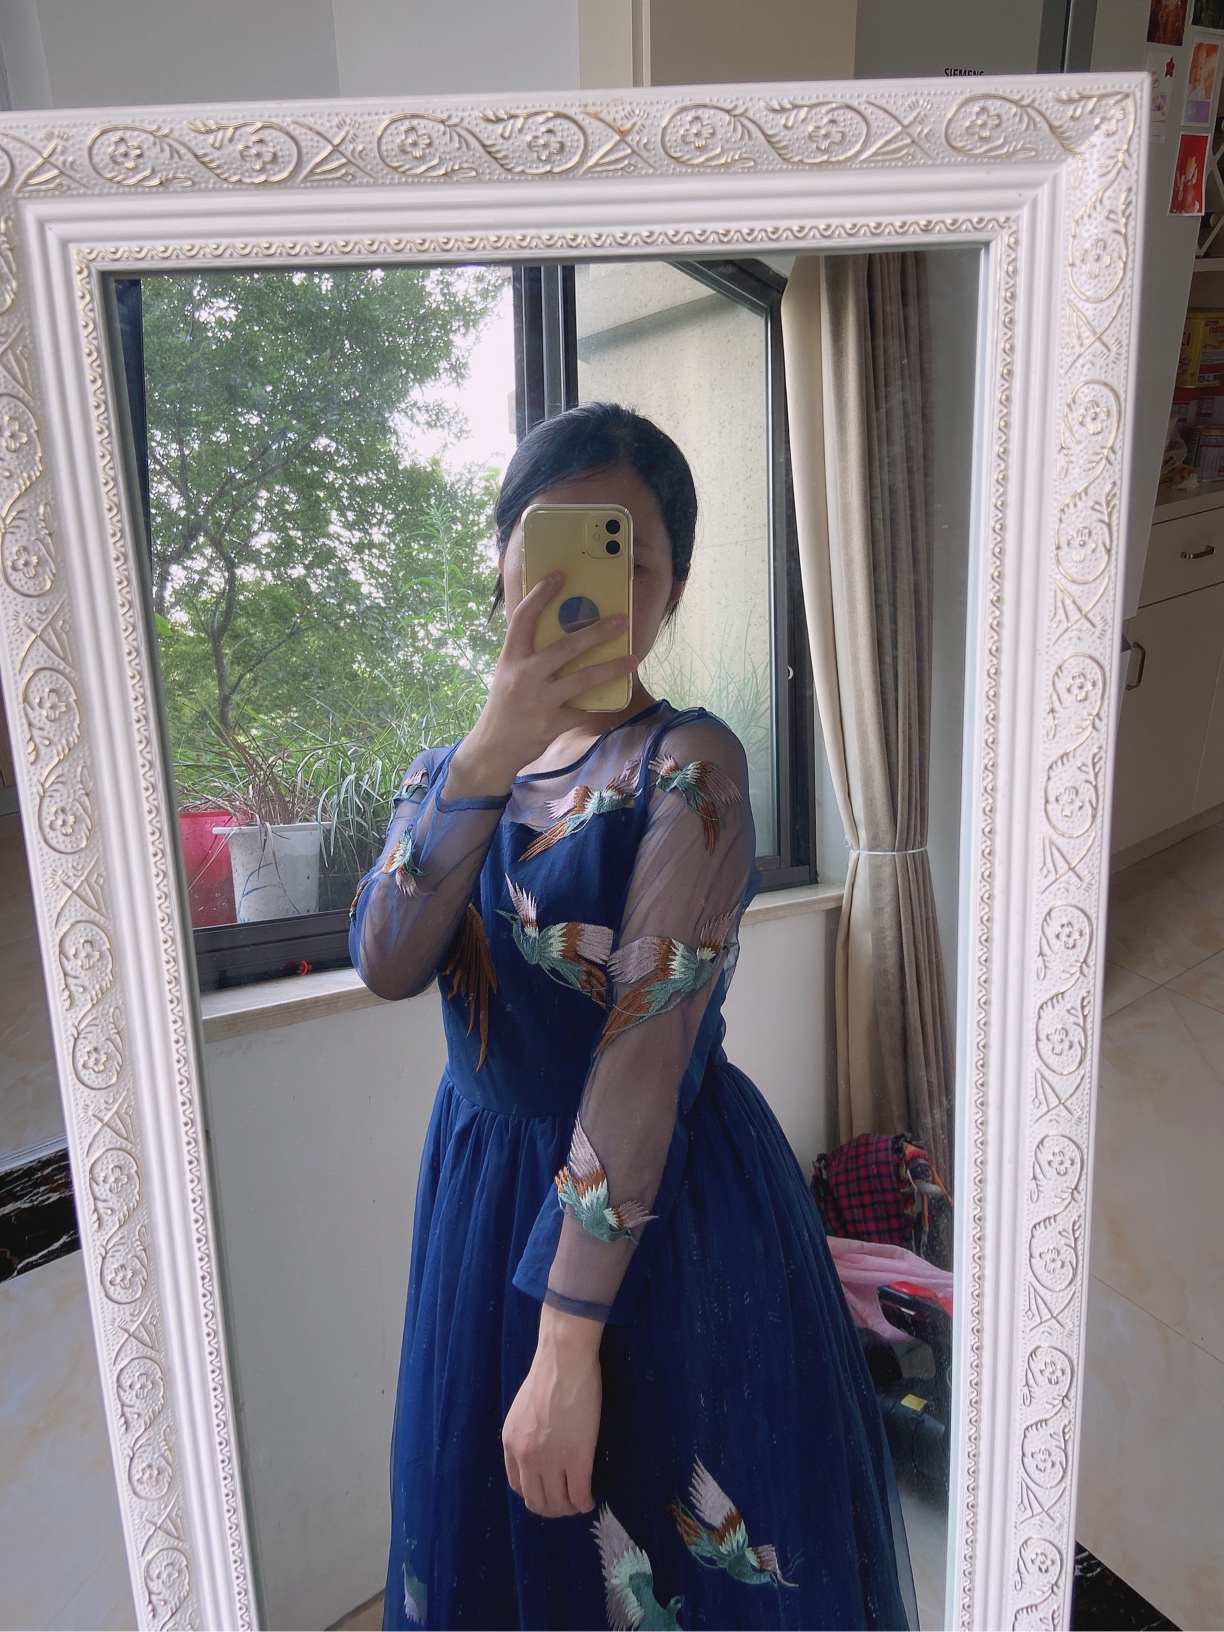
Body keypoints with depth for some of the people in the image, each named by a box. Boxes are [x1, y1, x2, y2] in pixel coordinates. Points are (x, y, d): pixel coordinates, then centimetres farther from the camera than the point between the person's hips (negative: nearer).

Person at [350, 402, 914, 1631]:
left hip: (660, 1216, -5)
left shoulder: (687, 767, -17)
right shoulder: (450, 769, 1)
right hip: (483, 1190, 6)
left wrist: (567, 1341, -23)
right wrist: (492, 749, -30)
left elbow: (648, 1049, -23)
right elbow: (386, 965, -16)